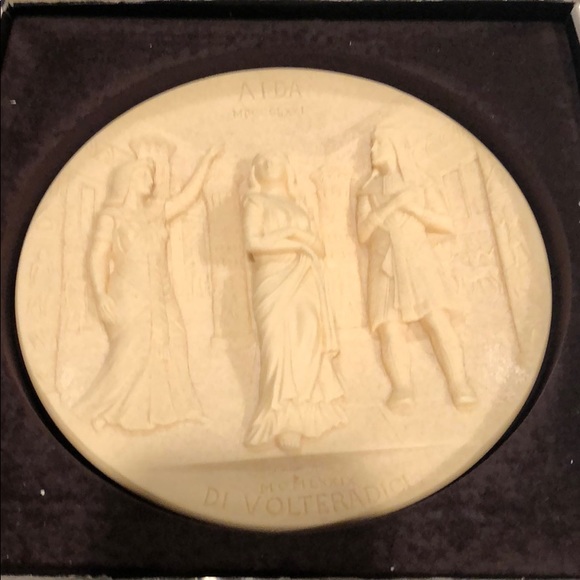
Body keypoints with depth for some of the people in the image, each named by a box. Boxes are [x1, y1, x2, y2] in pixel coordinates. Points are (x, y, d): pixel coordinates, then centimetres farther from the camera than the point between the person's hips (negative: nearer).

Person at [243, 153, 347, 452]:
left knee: (308, 345, -4)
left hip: (304, 282, 5)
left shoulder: (296, 207, 23)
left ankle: (304, 411, -1)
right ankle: (283, 422, -12)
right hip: (274, 281, -5)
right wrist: (294, 237, -7)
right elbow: (253, 243, -8)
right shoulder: (255, 201, 7)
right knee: (280, 346, -13)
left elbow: (316, 248, 16)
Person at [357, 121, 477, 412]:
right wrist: (392, 204, -8)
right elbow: (363, 233, 3)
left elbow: (448, 224, 9)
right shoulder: (368, 191, 19)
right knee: (390, 330, -21)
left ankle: (459, 385, -32)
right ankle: (401, 389, -35)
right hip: (385, 267, 1)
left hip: (418, 260, -1)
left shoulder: (419, 185, 17)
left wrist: (414, 208, -4)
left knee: (438, 322, -22)